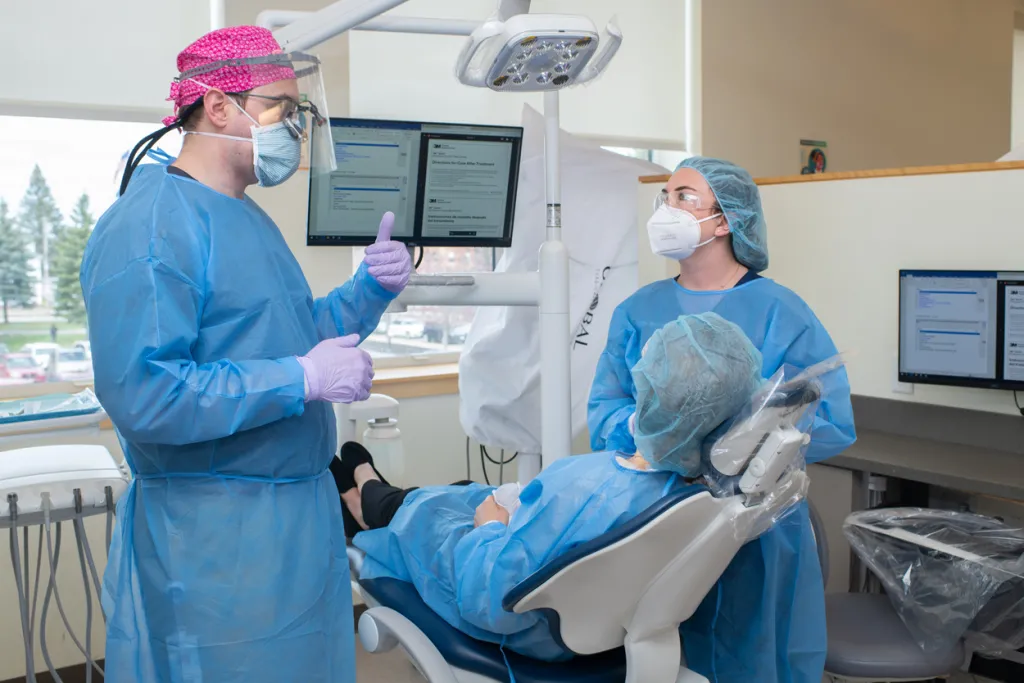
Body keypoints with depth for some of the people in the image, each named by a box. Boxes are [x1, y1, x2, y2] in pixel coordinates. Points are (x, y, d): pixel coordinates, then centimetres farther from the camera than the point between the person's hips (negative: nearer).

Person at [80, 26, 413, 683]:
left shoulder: (250, 218, 13)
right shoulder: (151, 226, -18)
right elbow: (140, 394, -27)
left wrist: (371, 286, 2)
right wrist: (302, 379, -24)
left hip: (302, 511, 9)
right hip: (217, 538, -9)